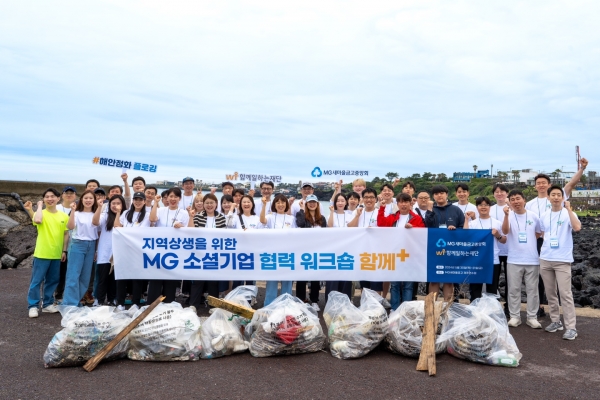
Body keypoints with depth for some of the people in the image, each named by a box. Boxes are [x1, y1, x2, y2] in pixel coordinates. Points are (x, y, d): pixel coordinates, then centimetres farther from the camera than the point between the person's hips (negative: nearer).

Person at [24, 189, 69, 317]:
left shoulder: (64, 216, 4)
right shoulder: (41, 213, -5)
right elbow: (37, 220, -29)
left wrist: (64, 250, 6)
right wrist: (39, 206, -14)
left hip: (56, 254, 4)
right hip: (41, 254, -4)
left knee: (52, 281, 13)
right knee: (36, 281, 1)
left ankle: (47, 304, 25)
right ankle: (33, 306, 11)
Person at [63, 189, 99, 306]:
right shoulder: (77, 213, 1)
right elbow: (70, 227, -16)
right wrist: (72, 211, -21)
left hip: (91, 245, 4)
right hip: (78, 244, -4)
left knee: (86, 276, 7)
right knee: (73, 275, -8)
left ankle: (76, 300, 19)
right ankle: (69, 304, -5)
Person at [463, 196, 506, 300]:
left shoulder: (497, 223, 6)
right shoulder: (472, 223, 2)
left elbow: (504, 241, 12)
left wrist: (498, 235, -8)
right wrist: (467, 219, -10)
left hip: (494, 261, 1)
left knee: (492, 291, 12)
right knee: (475, 290, 7)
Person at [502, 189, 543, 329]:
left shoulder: (533, 216, 2)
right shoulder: (509, 215, -5)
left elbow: (539, 233, 16)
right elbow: (505, 231, -24)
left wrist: (528, 240, 1)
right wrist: (506, 215, -37)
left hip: (532, 259, 2)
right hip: (514, 260, -2)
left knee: (532, 289, 9)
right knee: (514, 289, 5)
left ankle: (532, 317, 19)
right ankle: (514, 316, 16)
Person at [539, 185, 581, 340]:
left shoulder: (568, 214, -4)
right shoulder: (544, 216, 11)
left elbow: (577, 227, -23)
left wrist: (568, 208, -20)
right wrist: (544, 249, 11)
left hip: (563, 260, -5)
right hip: (545, 259, 5)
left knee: (565, 294, -6)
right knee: (550, 292, 11)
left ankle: (571, 327, -1)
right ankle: (555, 321, 24)